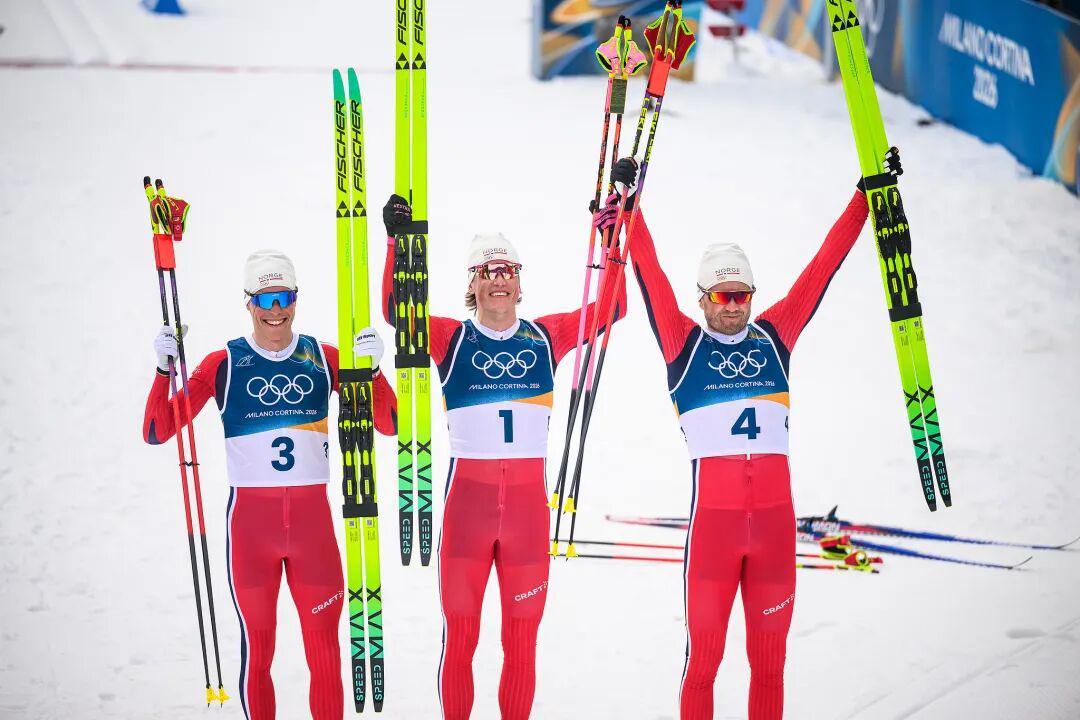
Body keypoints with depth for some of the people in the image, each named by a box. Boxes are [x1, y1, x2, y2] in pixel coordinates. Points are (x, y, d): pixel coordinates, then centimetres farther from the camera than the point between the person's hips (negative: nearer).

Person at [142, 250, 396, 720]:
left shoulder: (323, 358, 5)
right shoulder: (224, 363, 0)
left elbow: (388, 424, 2)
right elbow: (156, 432, -4)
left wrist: (371, 367, -13)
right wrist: (164, 368, -17)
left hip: (312, 518, 1)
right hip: (250, 518, -1)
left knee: (324, 650, 3)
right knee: (257, 649, 5)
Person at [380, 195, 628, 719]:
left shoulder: (545, 337, 8)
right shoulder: (452, 339, 3)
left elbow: (612, 306, 4)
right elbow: (396, 310, -11)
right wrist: (399, 243, -21)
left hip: (529, 501, 1)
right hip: (467, 499, -1)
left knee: (522, 641, 6)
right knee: (459, 636, 2)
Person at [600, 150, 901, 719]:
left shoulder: (773, 337, 12)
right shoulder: (684, 343, 5)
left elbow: (824, 265, 13)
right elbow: (650, 275, -1)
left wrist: (868, 196, 14)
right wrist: (629, 204, -7)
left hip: (774, 518, 3)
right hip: (713, 519, -3)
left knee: (769, 661, 7)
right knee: (704, 657, -2)